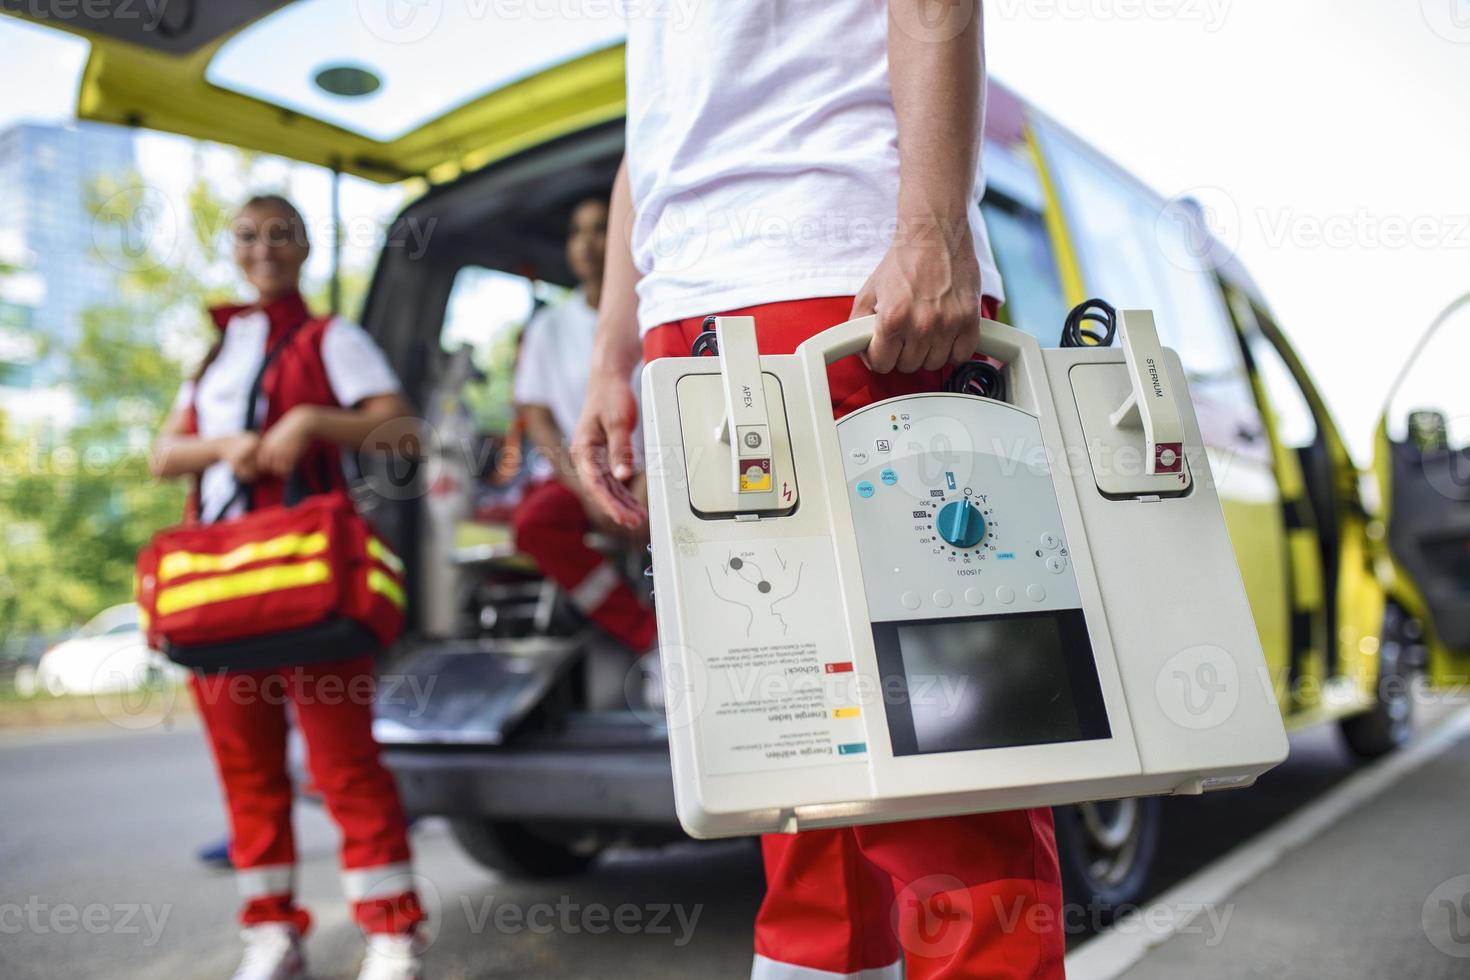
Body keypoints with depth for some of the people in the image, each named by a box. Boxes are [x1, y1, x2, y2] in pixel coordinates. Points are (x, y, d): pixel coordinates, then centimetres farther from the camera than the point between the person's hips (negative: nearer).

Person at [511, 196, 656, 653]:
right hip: (576, 472, 2)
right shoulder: (549, 327, 12)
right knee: (535, 522, -31)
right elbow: (537, 419, 5)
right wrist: (586, 489, -10)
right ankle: (654, 639, -26)